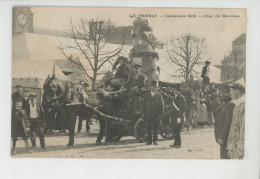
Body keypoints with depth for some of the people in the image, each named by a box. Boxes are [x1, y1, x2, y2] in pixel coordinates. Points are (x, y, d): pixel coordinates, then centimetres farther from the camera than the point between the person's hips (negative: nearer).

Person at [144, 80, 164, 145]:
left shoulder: (159, 95, 7)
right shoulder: (146, 96, 14)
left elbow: (162, 105, 3)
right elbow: (145, 106, 12)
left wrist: (160, 114, -6)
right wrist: (145, 115, 4)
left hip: (156, 115, -1)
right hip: (148, 115, 2)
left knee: (155, 128, 1)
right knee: (149, 128, -1)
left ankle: (155, 140, 7)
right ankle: (149, 140, 4)